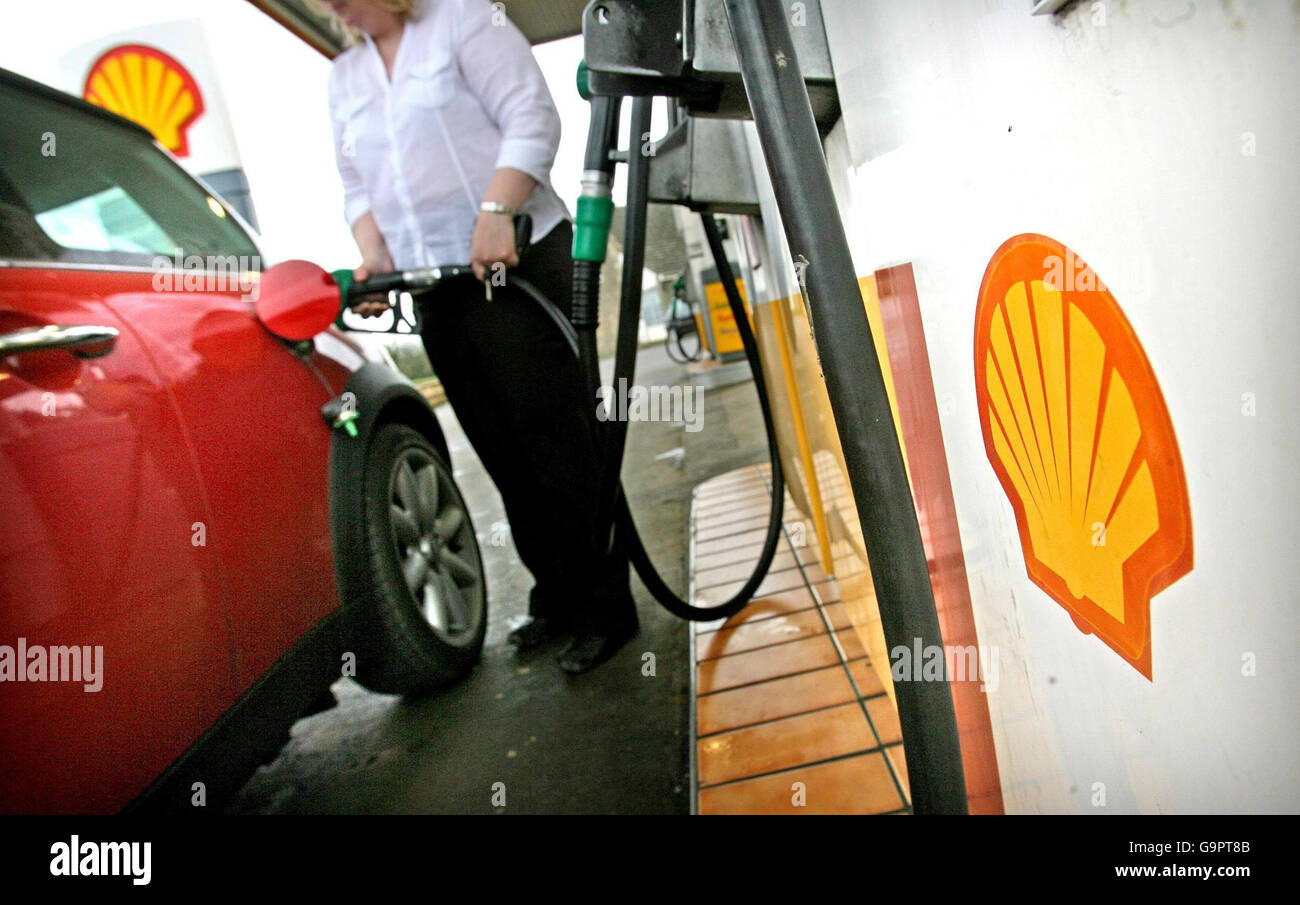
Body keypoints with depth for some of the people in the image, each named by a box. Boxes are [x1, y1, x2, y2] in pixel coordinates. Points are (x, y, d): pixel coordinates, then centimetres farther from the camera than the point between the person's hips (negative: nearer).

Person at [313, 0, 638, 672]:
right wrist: (373, 258, 0)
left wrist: (495, 212, -22)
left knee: (557, 444, -8)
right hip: (436, 291, 6)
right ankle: (555, 599, 19)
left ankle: (606, 611, 2)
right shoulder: (344, 77, 21)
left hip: (517, 263, -6)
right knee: (504, 458, 7)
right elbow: (356, 188, 19)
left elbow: (531, 117, -9)